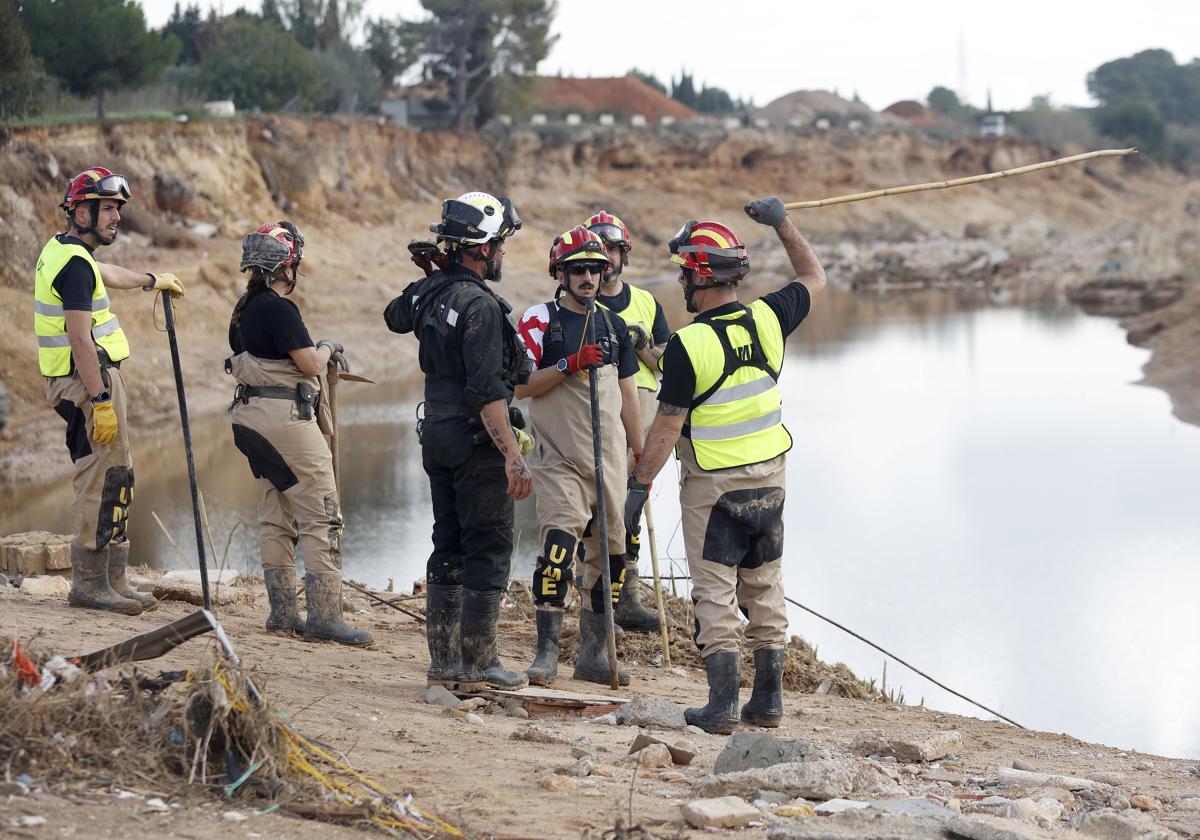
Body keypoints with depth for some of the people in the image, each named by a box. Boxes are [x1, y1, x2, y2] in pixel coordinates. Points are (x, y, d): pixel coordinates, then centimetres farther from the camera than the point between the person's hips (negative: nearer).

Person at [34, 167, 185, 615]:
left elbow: (105, 274, 40)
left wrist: (151, 280, 56)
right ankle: (88, 583, -5)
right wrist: (101, 402, -24)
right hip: (90, 381, -11)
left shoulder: (62, 249, 16)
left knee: (115, 481, 12)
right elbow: (81, 339, -22)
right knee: (101, 481, -8)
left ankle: (114, 581, 16)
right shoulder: (75, 263, -16)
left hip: (92, 380, 11)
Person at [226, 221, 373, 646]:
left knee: (276, 517, 14)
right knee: (321, 518, -7)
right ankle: (324, 615, -10)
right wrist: (327, 348, 5)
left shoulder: (243, 308, 12)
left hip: (251, 415, 10)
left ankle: (282, 611, 16)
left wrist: (319, 355, 19)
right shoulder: (278, 308, -16)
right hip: (286, 416, -10)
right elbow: (309, 363, -16)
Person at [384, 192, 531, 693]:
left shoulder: (429, 293, 7)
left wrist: (430, 273, 33)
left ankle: (443, 663, 17)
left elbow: (395, 317, 32)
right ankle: (478, 666, -1)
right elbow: (486, 391, -24)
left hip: (438, 437, 9)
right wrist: (513, 456, -24)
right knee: (488, 553, -2)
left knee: (448, 550, 13)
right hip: (478, 442, -8)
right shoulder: (479, 305, -18)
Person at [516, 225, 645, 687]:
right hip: (559, 459, -5)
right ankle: (547, 652, -14)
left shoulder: (614, 325, 13)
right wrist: (568, 365, -20)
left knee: (609, 552, 6)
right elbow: (521, 386, -9)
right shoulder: (539, 320, -2)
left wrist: (642, 456, 16)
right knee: (560, 544, -18)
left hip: (609, 458, 5)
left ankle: (593, 654, 15)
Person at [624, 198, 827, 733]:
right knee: (764, 589, 13)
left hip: (712, 484, -5)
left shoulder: (688, 345, -18)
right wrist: (783, 225, 18)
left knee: (715, 593, 0)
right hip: (769, 473, 6)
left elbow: (667, 427, -16)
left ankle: (722, 705, -2)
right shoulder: (767, 319, -3)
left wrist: (639, 486, -8)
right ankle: (769, 700, 17)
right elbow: (814, 278, 17)